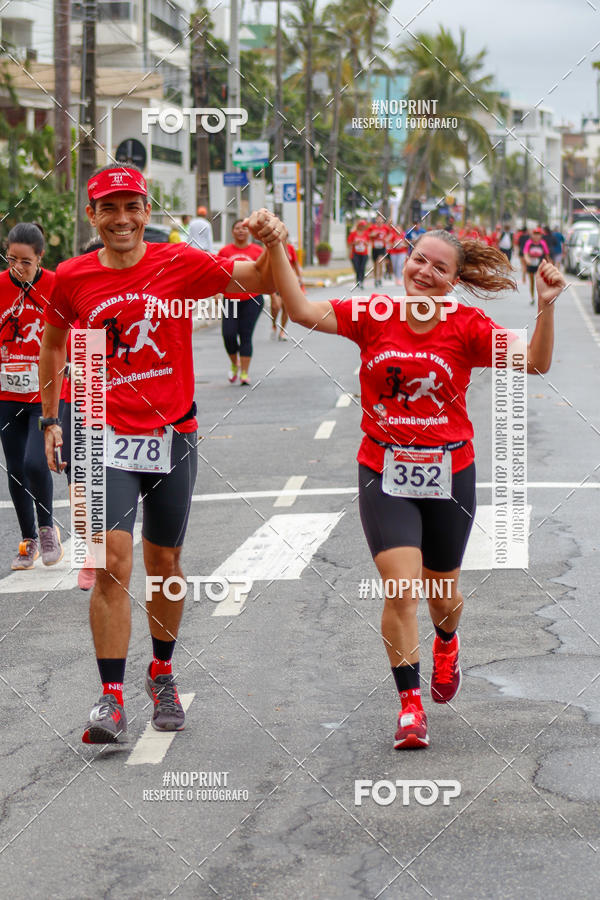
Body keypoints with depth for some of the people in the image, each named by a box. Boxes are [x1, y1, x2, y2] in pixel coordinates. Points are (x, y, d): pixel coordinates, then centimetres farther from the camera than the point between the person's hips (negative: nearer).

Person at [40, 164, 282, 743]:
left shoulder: (179, 265, -4)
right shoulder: (72, 278, 0)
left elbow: (262, 282, -10)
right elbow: (52, 343, 17)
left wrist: (272, 245, -30)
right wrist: (50, 419, 18)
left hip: (172, 435, 1)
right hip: (108, 436, -1)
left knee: (164, 564, 12)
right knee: (112, 563, -13)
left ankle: (162, 674, 33)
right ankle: (111, 700, -8)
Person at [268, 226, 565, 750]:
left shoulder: (467, 327, -6)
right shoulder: (373, 316, -3)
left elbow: (534, 363, -16)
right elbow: (302, 311, -11)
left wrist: (545, 307, -30)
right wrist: (276, 249, -22)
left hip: (449, 474, 1)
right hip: (384, 473, -1)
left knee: (441, 592, 15)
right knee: (401, 590, -14)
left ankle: (447, 644, 53)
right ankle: (411, 706, -1)